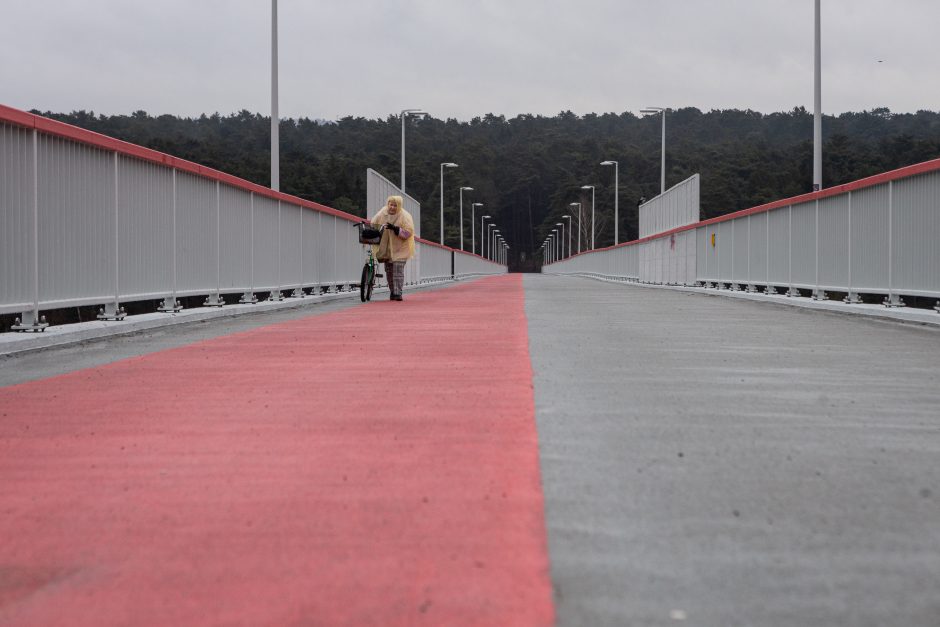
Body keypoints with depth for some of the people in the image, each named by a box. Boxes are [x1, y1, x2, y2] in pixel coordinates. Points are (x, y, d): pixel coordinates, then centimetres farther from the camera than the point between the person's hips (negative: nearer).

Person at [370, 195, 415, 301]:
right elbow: (373, 224, 16)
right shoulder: (382, 214, 0)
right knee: (389, 270, 9)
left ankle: (398, 293, -11)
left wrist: (395, 229, -27)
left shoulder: (405, 216, -10)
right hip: (386, 248, 4)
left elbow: (408, 232, -16)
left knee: (398, 270, -13)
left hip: (399, 249, -4)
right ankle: (392, 291, 21)